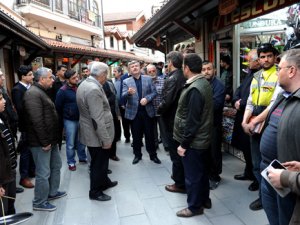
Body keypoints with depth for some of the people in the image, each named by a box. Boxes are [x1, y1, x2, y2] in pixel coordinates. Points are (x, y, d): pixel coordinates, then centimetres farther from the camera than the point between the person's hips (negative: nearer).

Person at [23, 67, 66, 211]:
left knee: (56, 166, 21)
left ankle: (52, 192, 38)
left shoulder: (41, 92, 15)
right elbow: (36, 121, -25)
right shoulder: (33, 93, -18)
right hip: (41, 142, -10)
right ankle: (39, 203, 18)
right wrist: (44, 142, -21)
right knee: (43, 173, 1)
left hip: (50, 139, 10)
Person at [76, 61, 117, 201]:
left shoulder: (85, 84, 6)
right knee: (98, 164, 8)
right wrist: (106, 139, -22)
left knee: (101, 161, 25)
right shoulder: (94, 89, -27)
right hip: (97, 135, -10)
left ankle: (104, 182, 44)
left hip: (90, 132, 10)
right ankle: (95, 192, 26)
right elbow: (98, 119, -29)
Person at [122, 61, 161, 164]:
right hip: (134, 112, 0)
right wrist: (129, 92, -33)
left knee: (150, 134, 9)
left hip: (147, 111, 1)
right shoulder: (126, 81, 1)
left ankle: (153, 155, 23)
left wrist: (147, 98, -17)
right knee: (136, 135, 10)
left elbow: (154, 92, 2)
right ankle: (137, 155, 26)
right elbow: (123, 96, -10)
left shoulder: (148, 79, 5)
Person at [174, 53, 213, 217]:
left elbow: (192, 121, -25)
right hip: (202, 138, 9)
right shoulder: (204, 83, 6)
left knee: (192, 175, 7)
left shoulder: (194, 89, -25)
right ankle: (203, 199, 39)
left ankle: (195, 206, 24)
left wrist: (183, 144, -16)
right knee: (201, 171, 22)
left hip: (193, 141, -9)